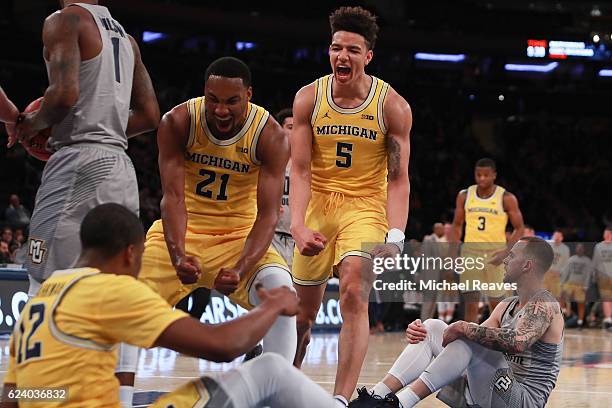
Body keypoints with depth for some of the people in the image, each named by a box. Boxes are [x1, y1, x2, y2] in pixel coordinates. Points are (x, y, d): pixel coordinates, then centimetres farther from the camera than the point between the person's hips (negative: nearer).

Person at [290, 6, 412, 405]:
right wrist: (298, 225, -23)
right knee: (304, 311, 10)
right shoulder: (309, 98, -6)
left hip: (366, 206, -2)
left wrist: (395, 236, -22)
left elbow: (398, 178, -8)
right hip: (317, 205, 3)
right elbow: (300, 169, -8)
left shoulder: (393, 106, -11)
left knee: (354, 294, -24)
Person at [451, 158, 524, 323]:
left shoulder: (506, 198, -6)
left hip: (495, 254, -1)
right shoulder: (464, 196, 3)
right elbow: (457, 224, 14)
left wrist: (506, 252, -16)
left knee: (496, 304, 7)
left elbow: (519, 229, -3)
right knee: (470, 304, -8)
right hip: (471, 252, 1)